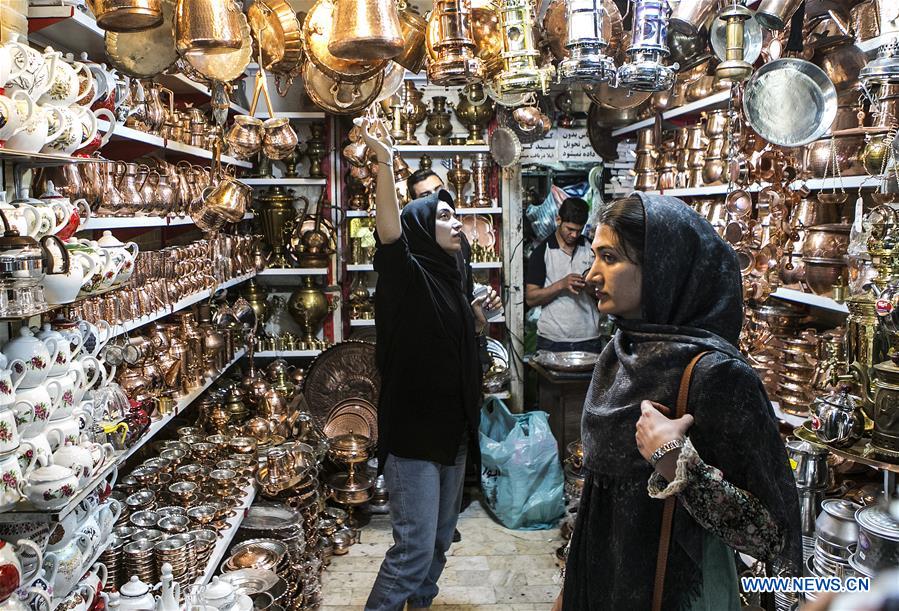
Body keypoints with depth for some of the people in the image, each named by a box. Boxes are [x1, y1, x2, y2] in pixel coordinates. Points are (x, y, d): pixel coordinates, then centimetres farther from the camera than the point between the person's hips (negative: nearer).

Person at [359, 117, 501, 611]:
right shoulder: (406, 275, -14)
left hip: (451, 427, 9)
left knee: (440, 537, 20)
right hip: (412, 431, -8)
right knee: (414, 547, -6)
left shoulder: (448, 280, 10)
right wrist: (385, 163, -47)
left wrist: (477, 319, 6)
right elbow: (389, 230, -35)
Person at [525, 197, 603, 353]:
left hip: (589, 338, 3)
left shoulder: (592, 249, 6)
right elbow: (530, 299, -7)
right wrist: (562, 284, -19)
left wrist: (593, 289, -12)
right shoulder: (541, 252, -3)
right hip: (552, 340, -2)